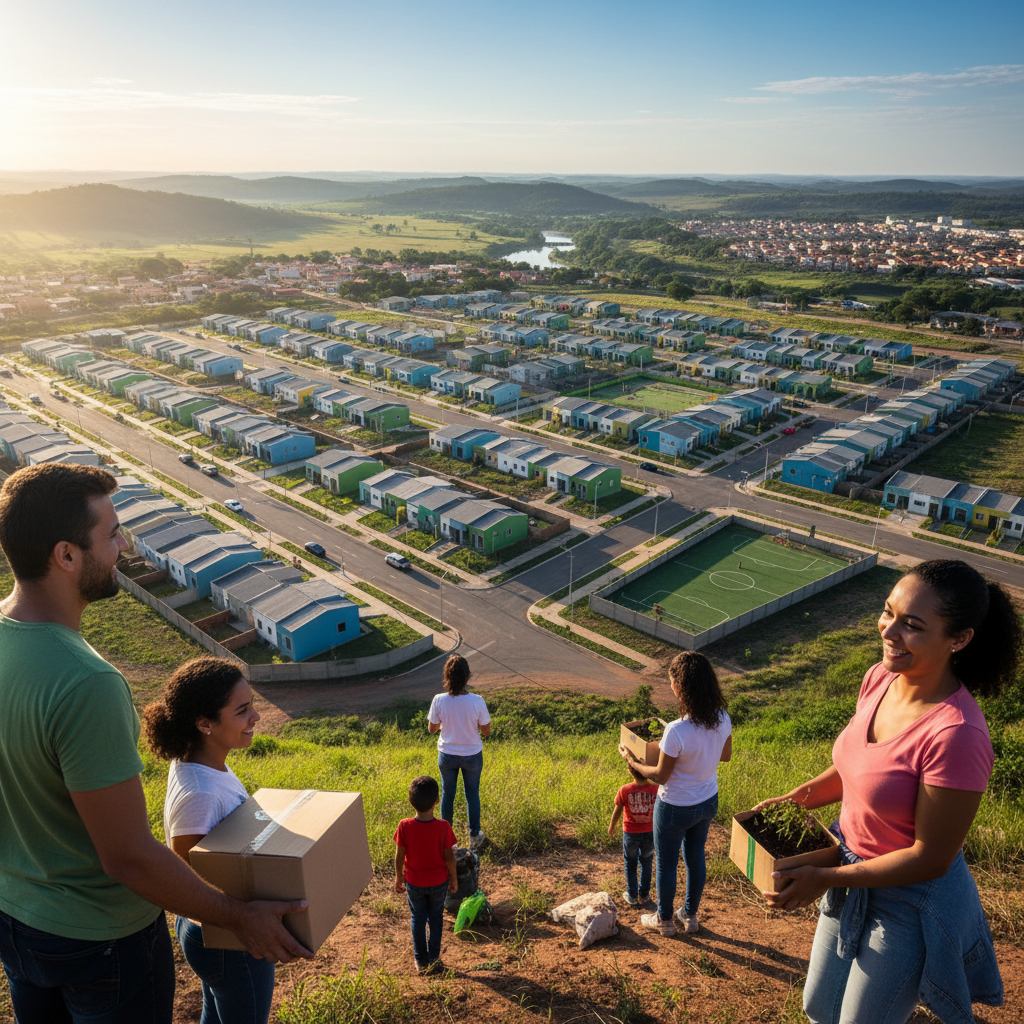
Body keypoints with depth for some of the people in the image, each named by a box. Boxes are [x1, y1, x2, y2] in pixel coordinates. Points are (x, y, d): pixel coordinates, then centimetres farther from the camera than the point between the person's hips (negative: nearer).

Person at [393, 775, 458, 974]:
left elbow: (399, 856, -11)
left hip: (414, 883, 0)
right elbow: (449, 856, -14)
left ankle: (421, 962, 32)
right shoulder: (443, 826, -24)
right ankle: (434, 959, 32)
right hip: (439, 882, 0)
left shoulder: (405, 826, -23)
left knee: (418, 919, 21)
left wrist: (399, 876, 7)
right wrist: (454, 878, 2)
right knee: (436, 918, 22)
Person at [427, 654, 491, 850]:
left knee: (447, 795, 21)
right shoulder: (477, 701, -24)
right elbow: (486, 731, -12)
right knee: (472, 795, 20)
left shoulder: (439, 701, -22)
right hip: (472, 756, -1)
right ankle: (474, 837, 35)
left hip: (447, 756, 1)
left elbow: (432, 728, -7)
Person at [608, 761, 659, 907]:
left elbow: (617, 811, -9)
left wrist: (611, 826, 9)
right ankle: (644, 895, 34)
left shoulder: (625, 790, -21)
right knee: (646, 862, 23)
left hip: (631, 833, -1)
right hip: (650, 833, 1)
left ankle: (632, 897, 30)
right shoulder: (655, 789, -18)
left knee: (630, 864, 21)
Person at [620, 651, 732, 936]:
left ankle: (664, 919, 41)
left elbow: (660, 776, -22)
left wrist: (631, 760, -7)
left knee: (666, 862, 19)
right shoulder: (722, 719, -17)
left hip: (676, 808, -6)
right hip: (708, 802, 6)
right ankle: (690, 915, 46)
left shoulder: (677, 731, -36)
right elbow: (725, 755, 3)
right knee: (695, 857, 26)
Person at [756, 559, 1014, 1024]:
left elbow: (930, 859, -25)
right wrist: (791, 801, 1)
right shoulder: (880, 678, -10)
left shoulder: (956, 735, -34)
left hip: (911, 905, -7)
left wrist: (826, 879, -20)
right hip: (854, 876, 7)